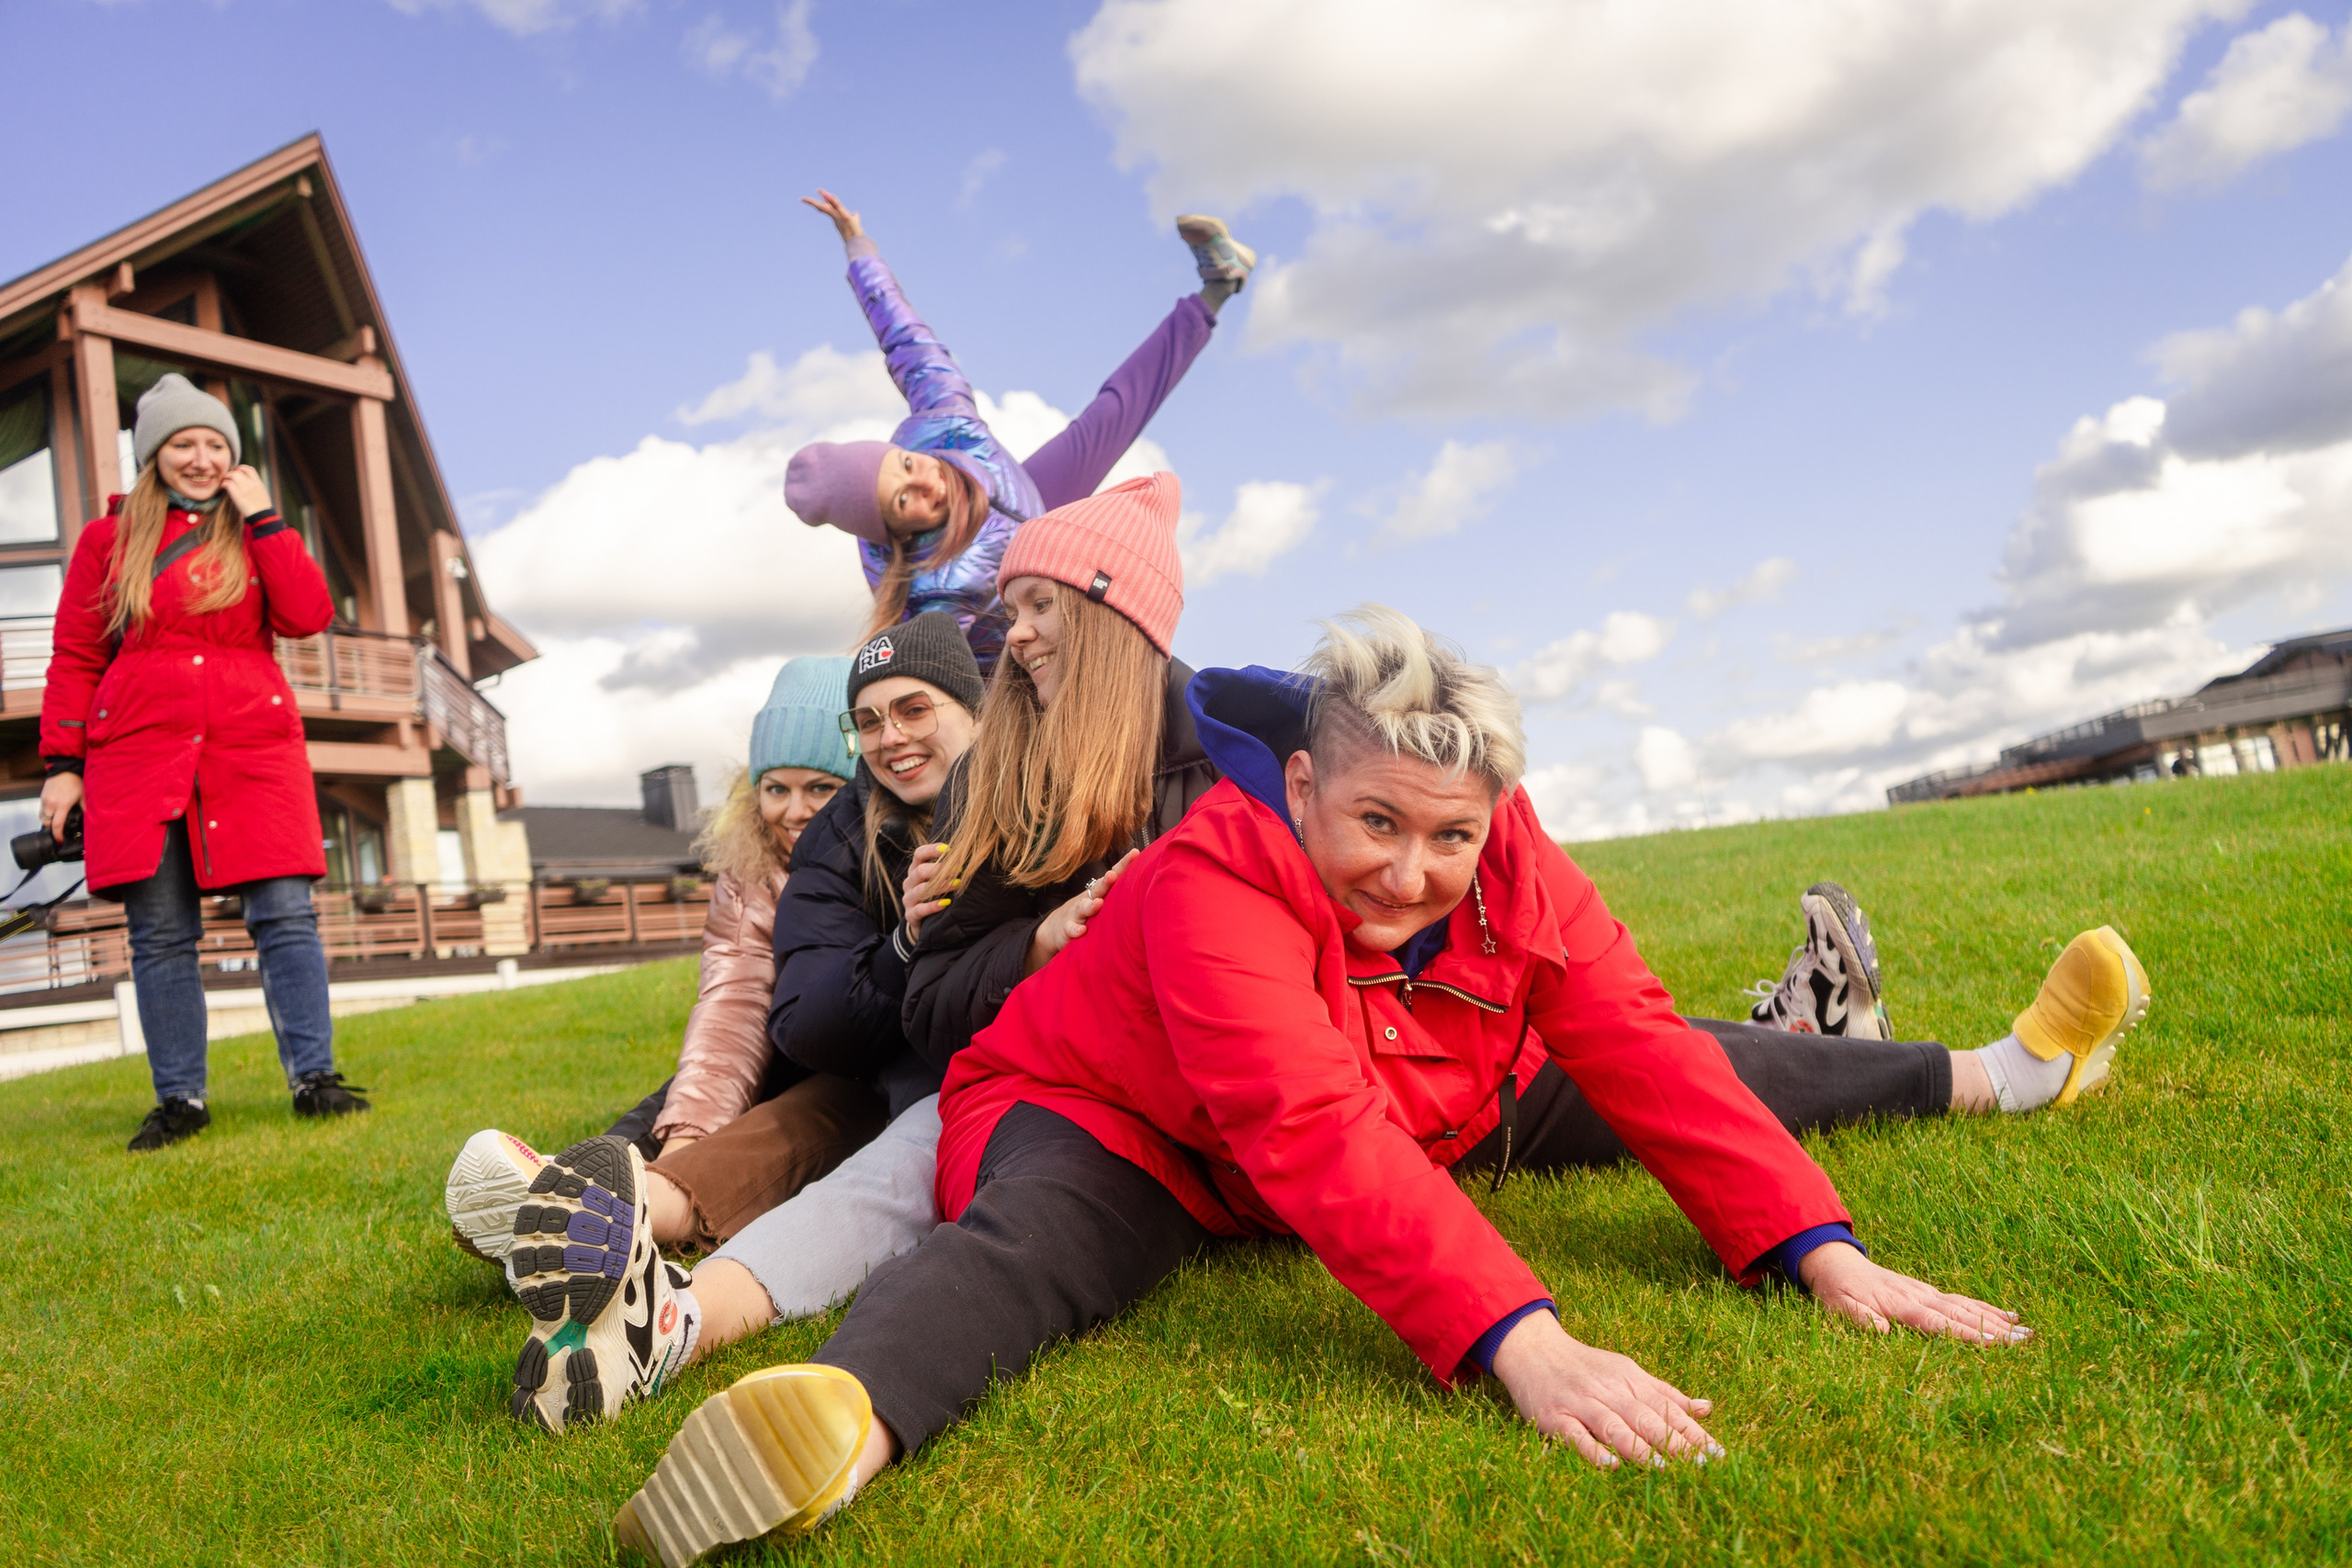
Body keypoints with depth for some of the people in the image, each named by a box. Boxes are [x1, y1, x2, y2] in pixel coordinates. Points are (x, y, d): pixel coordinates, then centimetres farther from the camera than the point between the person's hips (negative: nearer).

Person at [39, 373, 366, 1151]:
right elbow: (75, 657, 10)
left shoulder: (258, 534, 15)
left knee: (284, 913, -7)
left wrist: (262, 518, -2)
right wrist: (62, 762, 2)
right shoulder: (110, 538, 12)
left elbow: (308, 617, -3)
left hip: (251, 748, 0)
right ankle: (180, 1098, 8)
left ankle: (314, 1079, -2)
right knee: (160, 932, 0)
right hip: (140, 751, 0)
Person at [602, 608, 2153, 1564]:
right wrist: (1521, 1342, -54)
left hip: (1427, 1130, 6)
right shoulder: (1218, 875, -34)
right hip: (1122, 1133, -5)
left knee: (1607, 1086, 7)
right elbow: (1317, 1134, -45)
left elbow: (1641, 1050, -16)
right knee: (1030, 1250, -38)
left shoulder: (1510, 860, -15)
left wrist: (1823, 1251, -23)